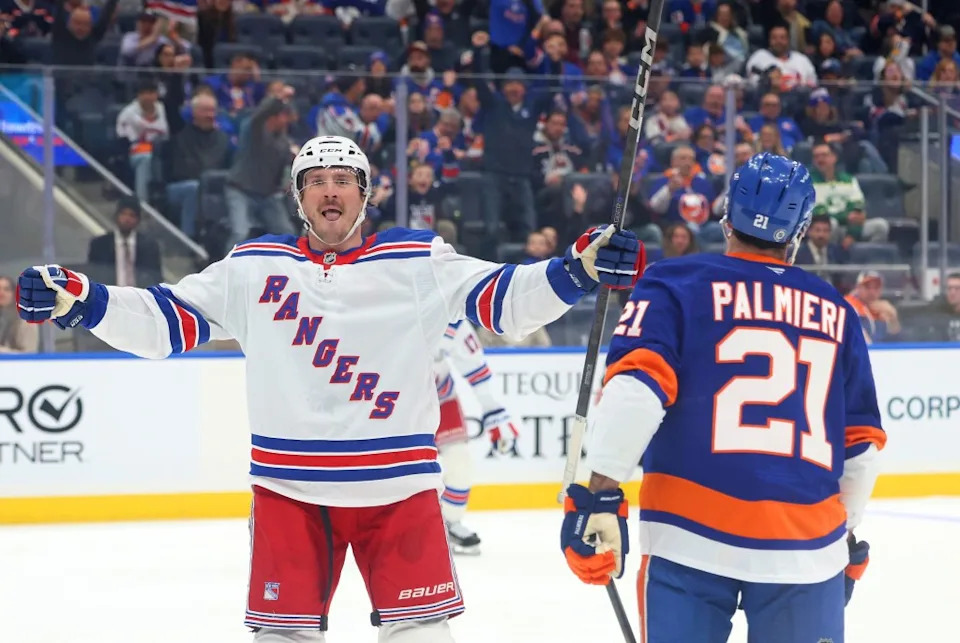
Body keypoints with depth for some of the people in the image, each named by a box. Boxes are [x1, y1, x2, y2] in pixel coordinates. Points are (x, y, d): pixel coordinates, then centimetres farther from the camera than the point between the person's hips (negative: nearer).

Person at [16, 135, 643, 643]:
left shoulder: (419, 262, 2)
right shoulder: (254, 268, 7)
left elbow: (503, 297, -5)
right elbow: (169, 319, 7)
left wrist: (581, 269, -21)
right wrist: (77, 300, -6)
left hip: (397, 483, -1)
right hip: (288, 485, 1)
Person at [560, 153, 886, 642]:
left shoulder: (675, 284, 4)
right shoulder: (835, 312, 14)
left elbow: (636, 385, -11)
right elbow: (861, 446, 18)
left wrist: (600, 495, -13)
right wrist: (845, 534, 30)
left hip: (692, 537, -2)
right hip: (807, 547, 2)